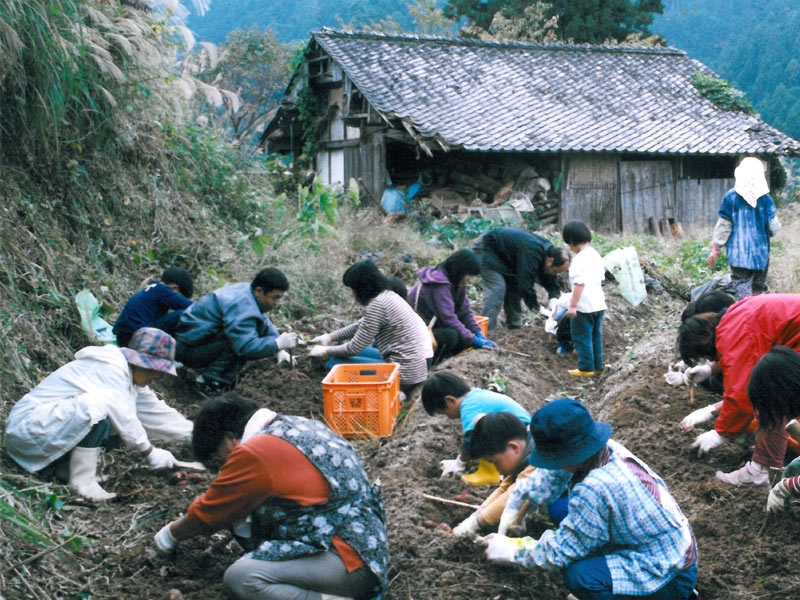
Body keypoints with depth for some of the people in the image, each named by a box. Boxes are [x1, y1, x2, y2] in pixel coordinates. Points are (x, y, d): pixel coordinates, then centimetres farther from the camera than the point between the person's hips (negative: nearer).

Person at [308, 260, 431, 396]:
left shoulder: (377, 305, -19)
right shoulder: (388, 295, 9)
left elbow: (355, 348, -13)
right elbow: (360, 325, 23)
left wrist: (326, 351, 2)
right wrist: (330, 337, 17)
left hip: (404, 374, -10)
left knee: (335, 363, -3)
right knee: (358, 353, 28)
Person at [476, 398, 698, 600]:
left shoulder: (595, 489, -33)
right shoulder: (603, 448, -10)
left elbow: (560, 550, -22)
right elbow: (550, 475, 9)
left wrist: (510, 549, -8)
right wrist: (513, 507, 10)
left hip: (671, 578, -9)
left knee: (578, 575, -30)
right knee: (563, 509, 8)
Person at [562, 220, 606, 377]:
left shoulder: (579, 259, -19)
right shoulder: (596, 255, 8)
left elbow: (579, 283, -24)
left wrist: (573, 306, -24)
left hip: (584, 306, -9)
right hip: (599, 303, 9)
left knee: (582, 337, 2)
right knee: (596, 336, 17)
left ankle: (586, 367, 5)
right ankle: (597, 365, 23)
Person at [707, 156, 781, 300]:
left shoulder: (731, 197, -6)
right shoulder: (766, 199, -4)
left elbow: (723, 226, -4)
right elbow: (774, 227, -4)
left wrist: (715, 249, 3)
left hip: (738, 253, -1)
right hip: (761, 252, 1)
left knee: (741, 289, -1)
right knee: (758, 289, 13)